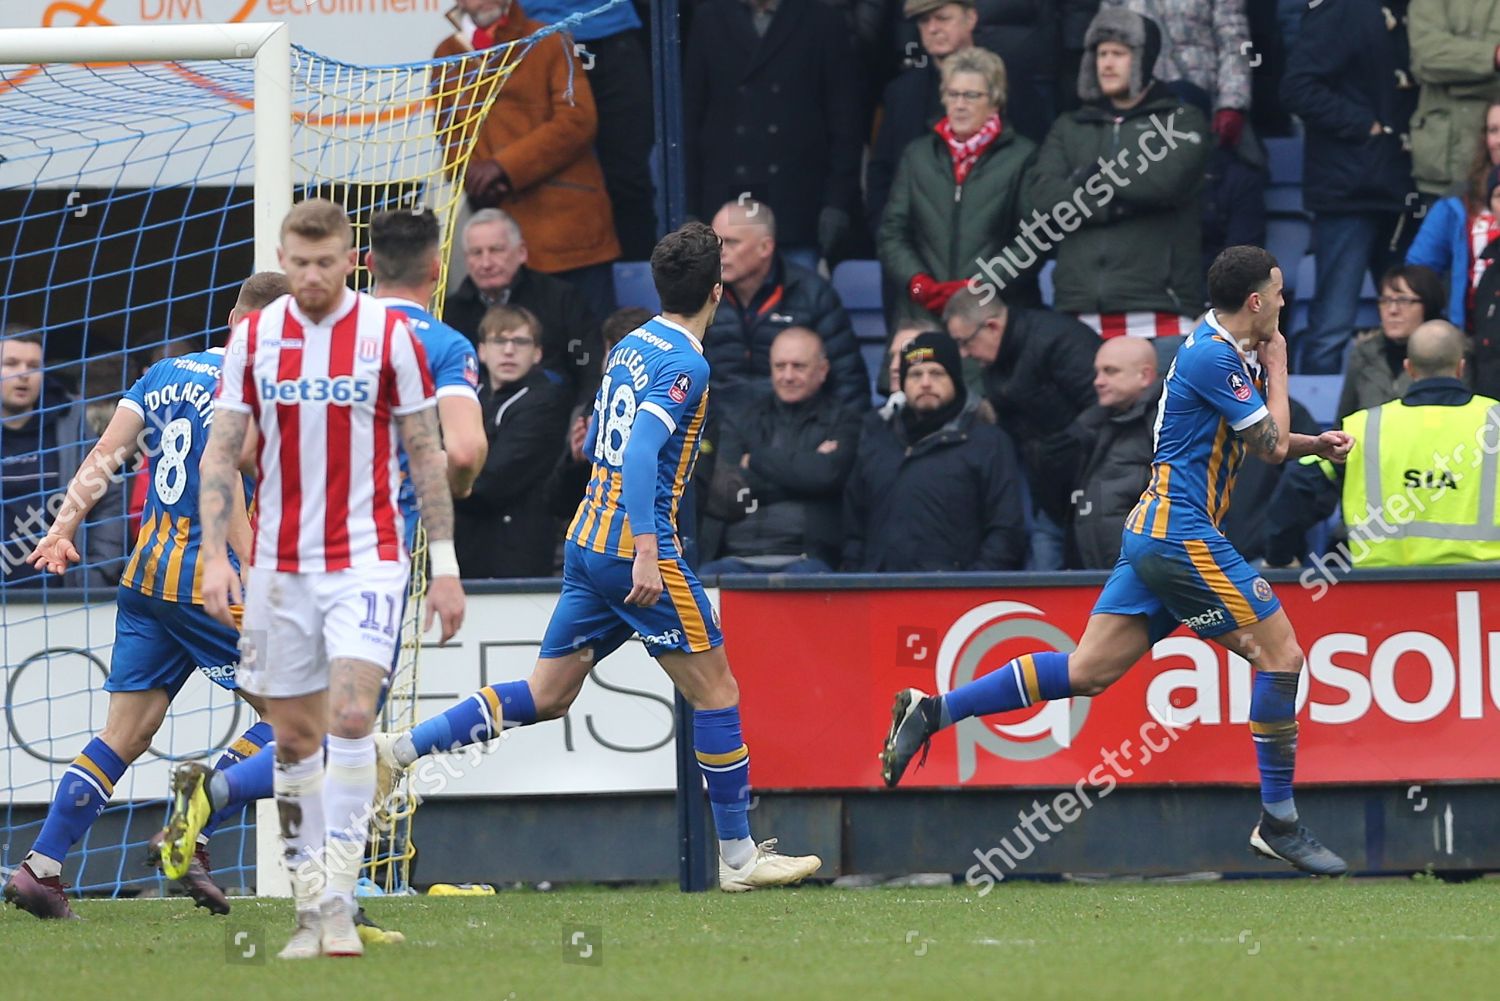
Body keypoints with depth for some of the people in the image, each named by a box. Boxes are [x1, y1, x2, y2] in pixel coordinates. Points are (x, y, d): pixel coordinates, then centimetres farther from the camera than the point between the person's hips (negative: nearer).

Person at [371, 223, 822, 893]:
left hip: (587, 539, 8)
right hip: (635, 548, -8)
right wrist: (647, 554, -31)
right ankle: (739, 857, 5)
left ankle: (400, 748, 2)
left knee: (545, 697, 12)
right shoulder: (685, 365, -13)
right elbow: (642, 454, -25)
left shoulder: (630, 346, 13)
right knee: (716, 691, 1)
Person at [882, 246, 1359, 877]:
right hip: (1181, 533, -10)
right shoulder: (1212, 357, -13)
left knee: (1086, 672, 4)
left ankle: (934, 711, 0)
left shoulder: (1225, 352, 17)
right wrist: (1277, 371, 3)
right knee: (1280, 652, -6)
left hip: (1153, 536, 10)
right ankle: (1278, 822, -3)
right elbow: (1269, 444, -10)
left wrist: (1316, 444, 17)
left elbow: (1263, 444, 32)